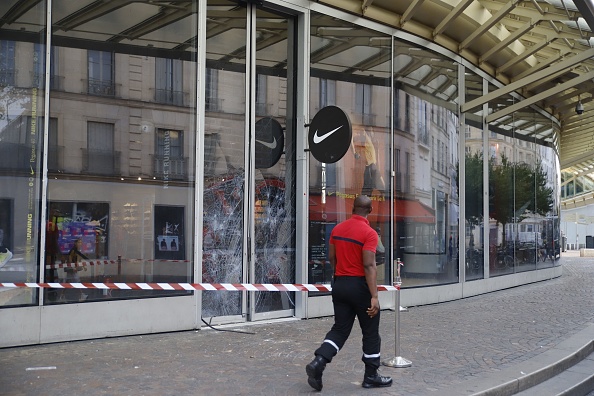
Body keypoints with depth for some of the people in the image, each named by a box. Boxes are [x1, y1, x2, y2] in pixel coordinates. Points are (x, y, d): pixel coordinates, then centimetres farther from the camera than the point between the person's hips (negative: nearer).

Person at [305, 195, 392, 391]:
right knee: (370, 332, 10)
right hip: (360, 286, -6)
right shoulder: (369, 233, -15)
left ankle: (318, 362, -6)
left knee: (340, 328, 11)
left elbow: (331, 258, 11)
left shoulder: (337, 229, 5)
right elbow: (368, 266, -22)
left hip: (339, 284, 6)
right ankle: (371, 376, 19)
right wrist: (374, 296, -22)